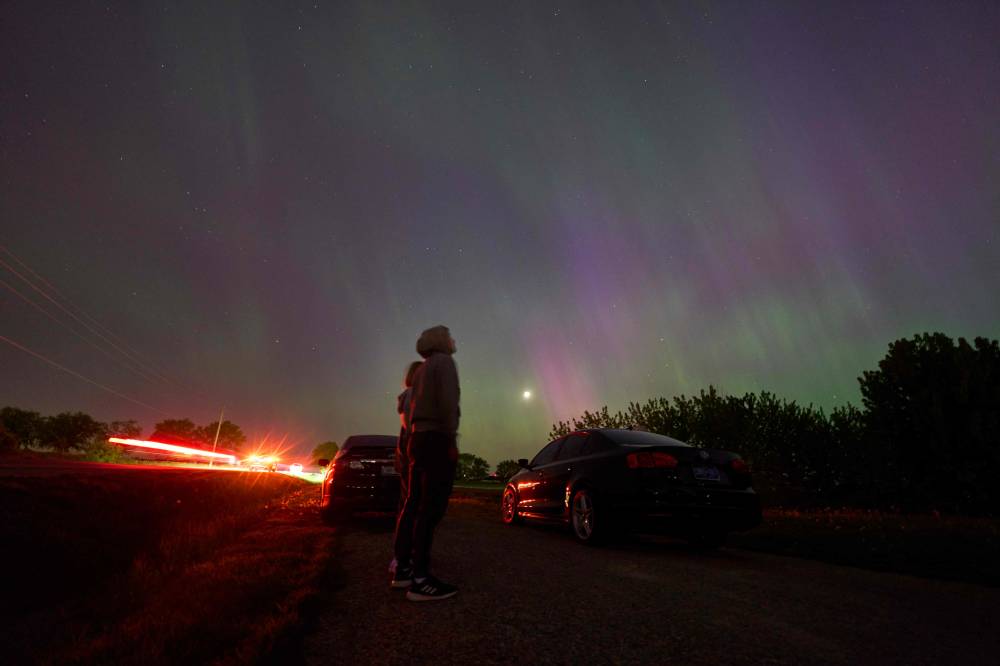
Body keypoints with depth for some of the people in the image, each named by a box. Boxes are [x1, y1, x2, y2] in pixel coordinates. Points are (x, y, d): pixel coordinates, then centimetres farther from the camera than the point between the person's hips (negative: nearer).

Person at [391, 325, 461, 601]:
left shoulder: (421, 369, 23)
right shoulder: (444, 361, -4)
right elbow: (447, 401, -17)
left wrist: (414, 439, 22)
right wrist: (451, 438, -19)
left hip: (419, 437, 10)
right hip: (436, 438, -10)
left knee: (414, 504, 10)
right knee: (432, 507, -12)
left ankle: (403, 568, 15)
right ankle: (420, 579, -14)